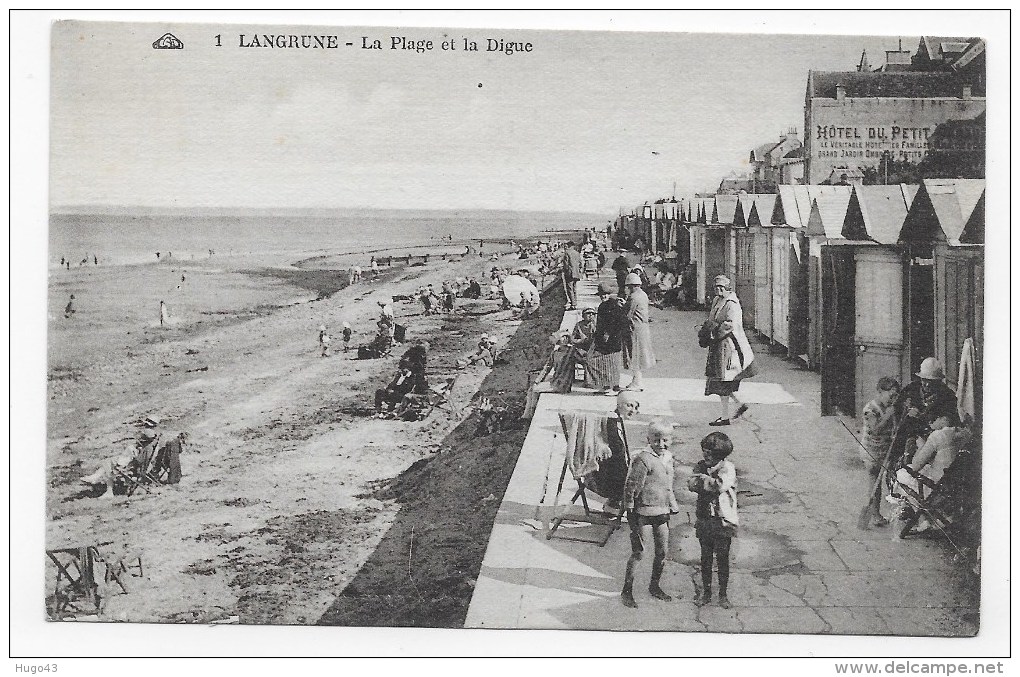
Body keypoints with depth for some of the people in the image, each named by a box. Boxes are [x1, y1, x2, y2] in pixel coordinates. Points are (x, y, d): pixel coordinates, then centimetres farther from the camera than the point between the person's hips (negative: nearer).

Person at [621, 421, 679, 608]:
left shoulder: (668, 458, 9)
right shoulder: (643, 459, -15)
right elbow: (631, 487, -14)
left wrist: (673, 508, 22)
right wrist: (630, 512, -14)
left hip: (662, 511, 7)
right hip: (643, 511, -7)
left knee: (663, 551, 11)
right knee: (638, 552, -3)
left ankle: (655, 586, 29)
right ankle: (627, 591, 7)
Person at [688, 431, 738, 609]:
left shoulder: (728, 469, -9)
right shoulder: (700, 466, 3)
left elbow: (721, 486, -26)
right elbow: (692, 485, -13)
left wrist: (703, 478, -14)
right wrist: (712, 483, -24)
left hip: (723, 521, -3)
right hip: (703, 519, 3)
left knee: (722, 559, 6)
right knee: (705, 558, 11)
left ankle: (723, 594, 20)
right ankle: (706, 592, 23)